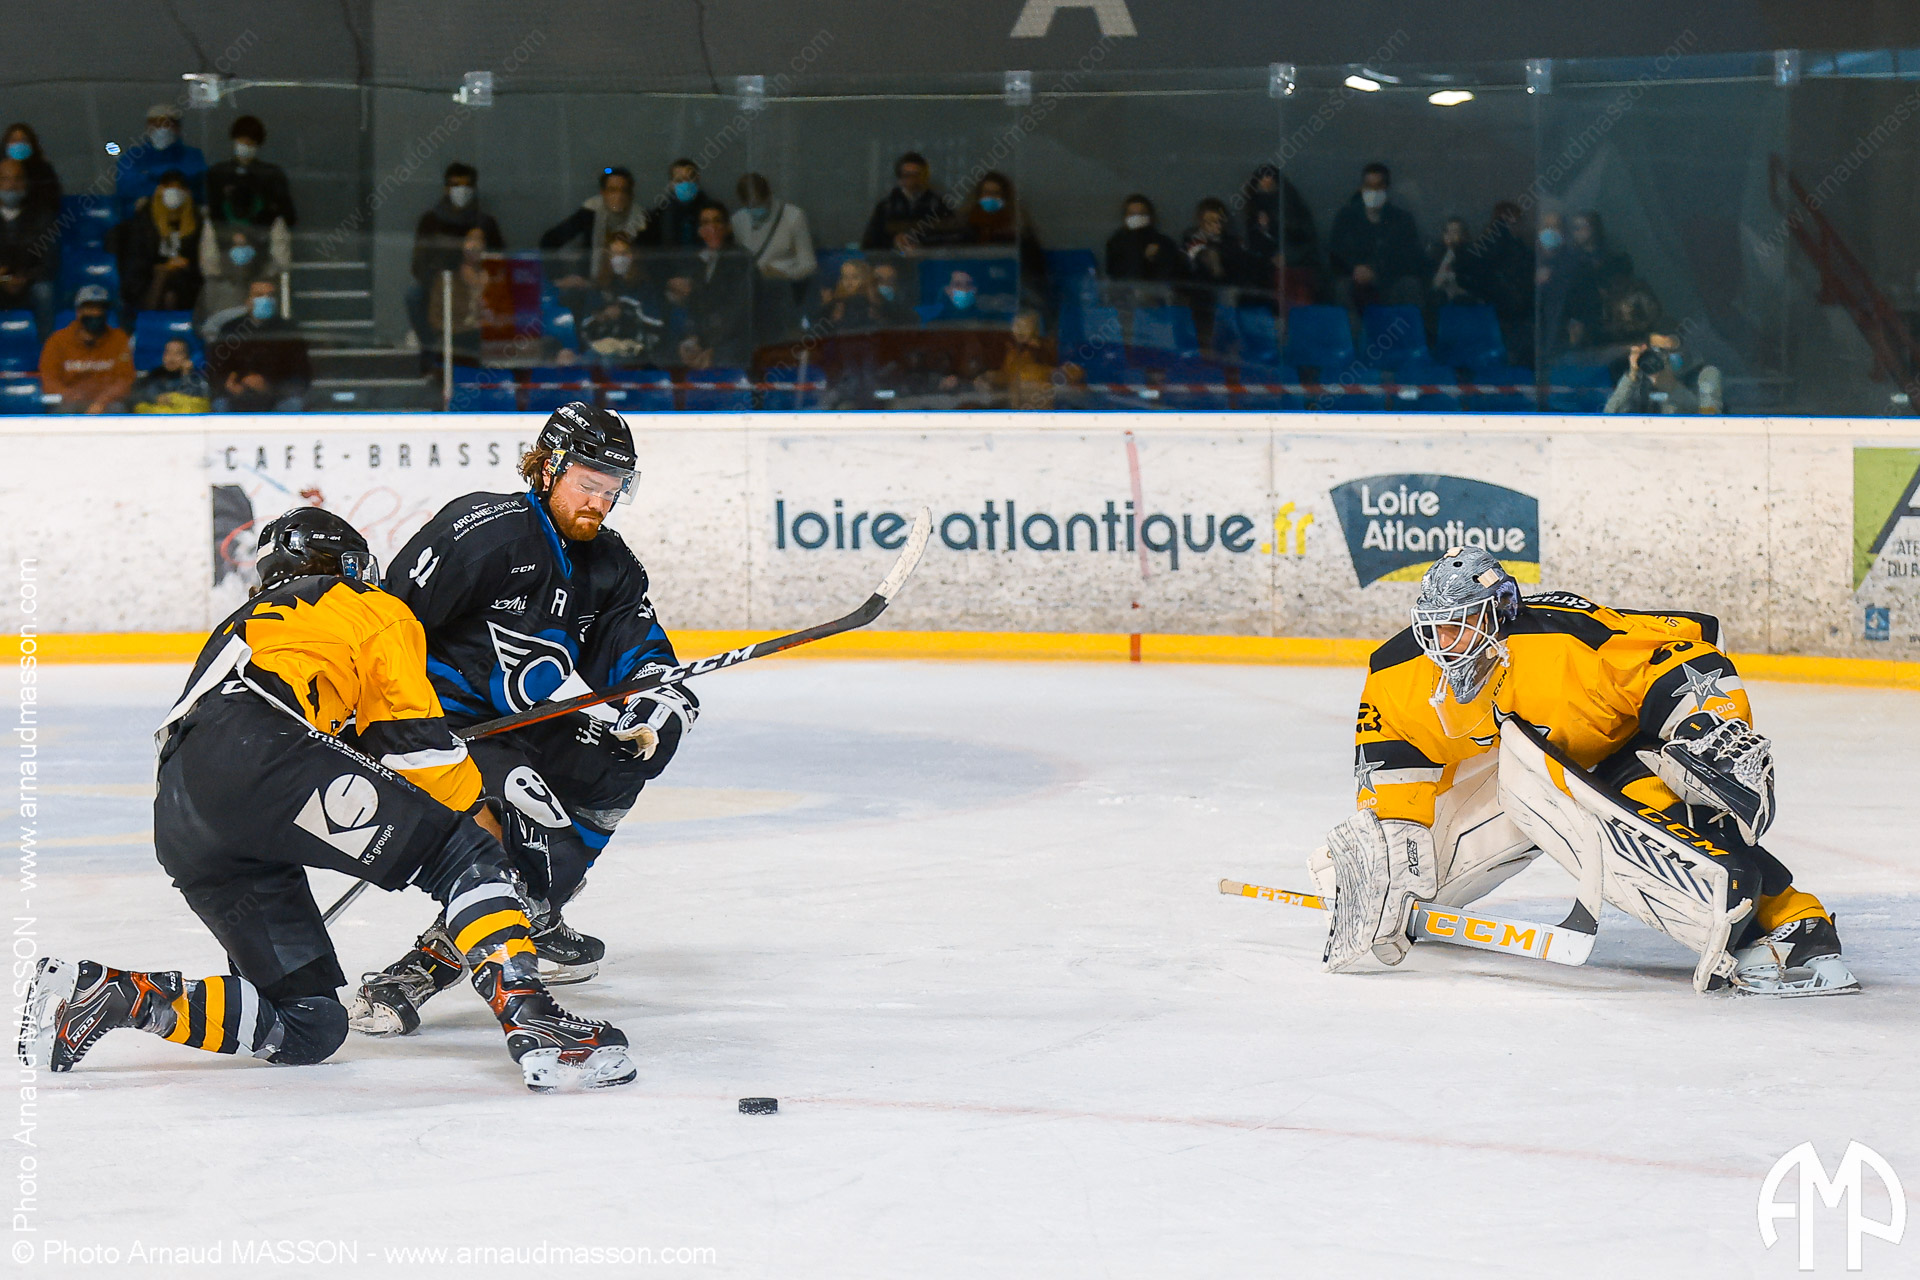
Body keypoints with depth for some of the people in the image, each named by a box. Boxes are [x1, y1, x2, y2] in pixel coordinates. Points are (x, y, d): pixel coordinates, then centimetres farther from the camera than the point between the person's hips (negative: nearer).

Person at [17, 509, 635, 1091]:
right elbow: (413, 739, 10)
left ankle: (106, 993, -3)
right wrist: (484, 816, 22)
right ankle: (530, 1017, -26)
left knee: (309, 1025, 6)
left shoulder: (245, 622, 44)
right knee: (464, 849, -4)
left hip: (178, 821, 7)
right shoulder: (373, 610, 22)